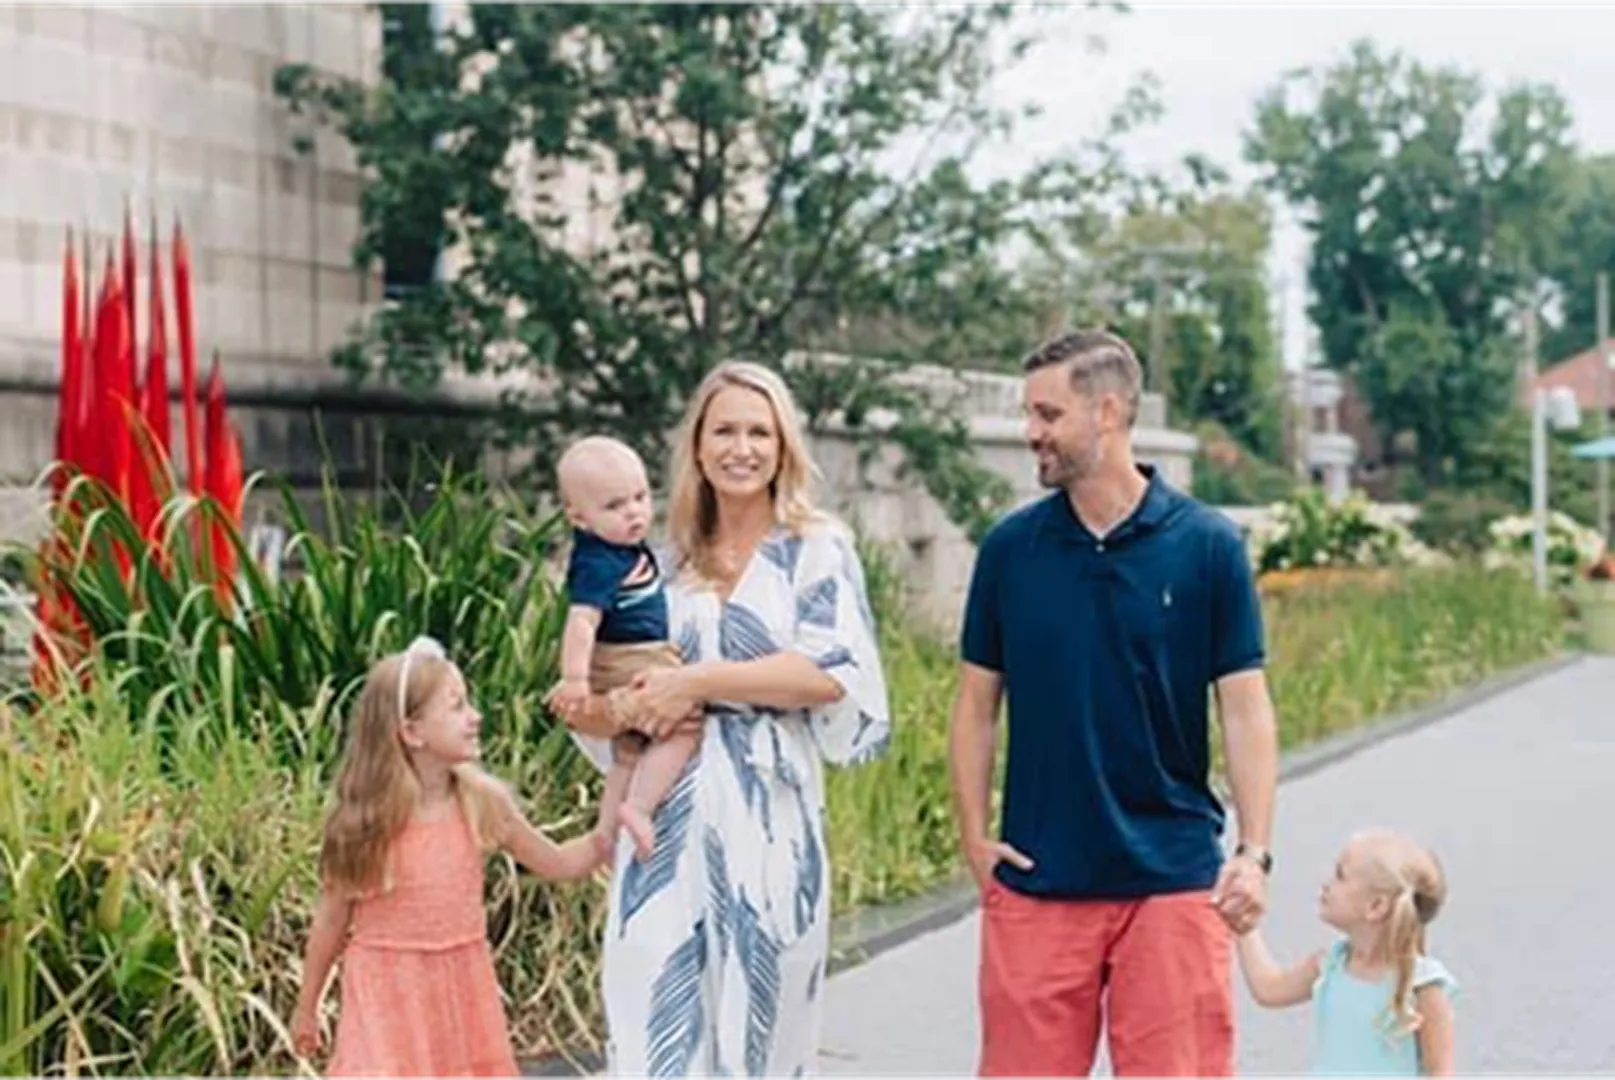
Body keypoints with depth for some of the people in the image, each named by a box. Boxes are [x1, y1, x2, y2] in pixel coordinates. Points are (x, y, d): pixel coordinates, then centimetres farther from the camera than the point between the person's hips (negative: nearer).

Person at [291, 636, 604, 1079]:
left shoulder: (481, 801, -6)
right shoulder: (367, 818, -14)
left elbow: (557, 863, 6)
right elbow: (332, 916, -4)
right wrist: (307, 1008, 4)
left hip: (461, 989, 3)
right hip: (389, 993, -3)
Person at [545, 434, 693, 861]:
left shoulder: (631, 546, 7)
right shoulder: (598, 564, -23)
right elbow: (581, 620, -32)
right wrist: (574, 677, -39)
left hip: (641, 662, 10)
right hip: (626, 666, -10)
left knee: (629, 753, 20)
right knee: (681, 729, -16)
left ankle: (608, 829, 28)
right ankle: (637, 808, -18)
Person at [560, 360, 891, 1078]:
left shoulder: (816, 549, 3)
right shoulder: (671, 561, 14)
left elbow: (832, 670, -12)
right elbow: (628, 681, 21)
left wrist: (700, 682, -13)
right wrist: (589, 710, -2)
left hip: (767, 819, -3)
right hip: (668, 823, 3)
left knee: (758, 1018, 4)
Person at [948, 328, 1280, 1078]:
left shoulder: (1207, 544, -3)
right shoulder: (1009, 547, 2)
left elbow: (1244, 708, -2)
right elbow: (977, 702, 8)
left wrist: (1254, 852, -11)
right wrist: (974, 838, 1)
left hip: (1173, 877, -2)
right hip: (1034, 878, 2)